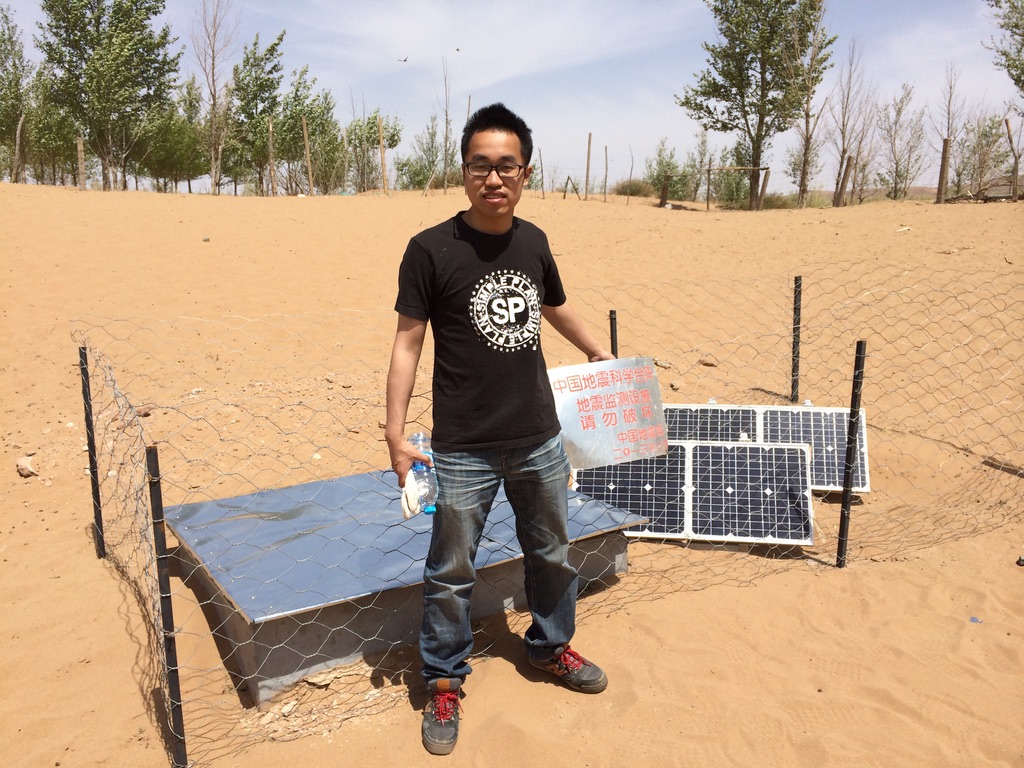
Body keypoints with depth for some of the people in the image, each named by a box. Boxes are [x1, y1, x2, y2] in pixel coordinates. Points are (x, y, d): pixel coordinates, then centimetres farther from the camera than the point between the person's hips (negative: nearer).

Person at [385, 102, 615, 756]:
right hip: (464, 451, -5)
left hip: (540, 440, 5)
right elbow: (409, 341, -9)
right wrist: (396, 434, -13)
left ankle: (551, 645, 46)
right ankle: (445, 682, 31)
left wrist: (603, 356, 29)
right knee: (451, 572, 8)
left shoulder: (533, 241, 2)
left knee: (553, 554, 21)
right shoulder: (431, 249, -12)